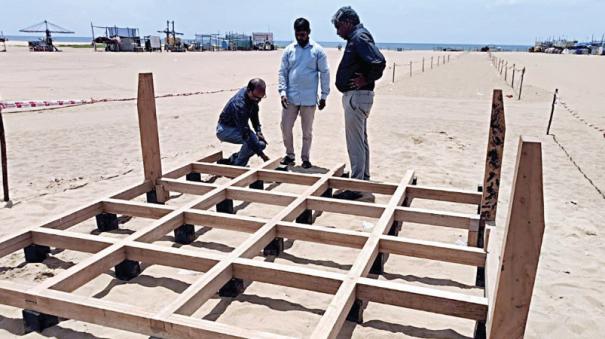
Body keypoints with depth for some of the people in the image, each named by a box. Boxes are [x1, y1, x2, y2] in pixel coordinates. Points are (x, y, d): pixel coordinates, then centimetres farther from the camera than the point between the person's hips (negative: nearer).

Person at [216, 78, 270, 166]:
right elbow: (245, 133, -38)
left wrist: (258, 131, -9)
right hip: (224, 130, -9)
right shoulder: (239, 104, -37)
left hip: (236, 127, 9)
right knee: (253, 139, -31)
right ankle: (237, 166, -11)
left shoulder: (254, 95, -12)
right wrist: (261, 154, -39)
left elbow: (254, 114, 7)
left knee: (261, 143, -3)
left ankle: (230, 161, 10)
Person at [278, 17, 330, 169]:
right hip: (290, 97, 2)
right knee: (285, 128, 4)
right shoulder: (289, 50, 4)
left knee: (307, 131, 7)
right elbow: (282, 72, 5)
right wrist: (283, 92, -7)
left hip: (309, 99, -2)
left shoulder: (318, 51, -2)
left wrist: (324, 96, -2)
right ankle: (290, 155, 22)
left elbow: (324, 73, 0)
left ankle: (305, 158, 21)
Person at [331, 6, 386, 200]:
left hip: (357, 96, -11)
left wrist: (367, 80, -16)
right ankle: (364, 180, 30)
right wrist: (366, 79, 10)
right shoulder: (356, 38, 15)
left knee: (355, 143, -7)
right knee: (361, 141, 18)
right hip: (356, 96, 11)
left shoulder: (360, 37, -15)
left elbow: (379, 62, -29)